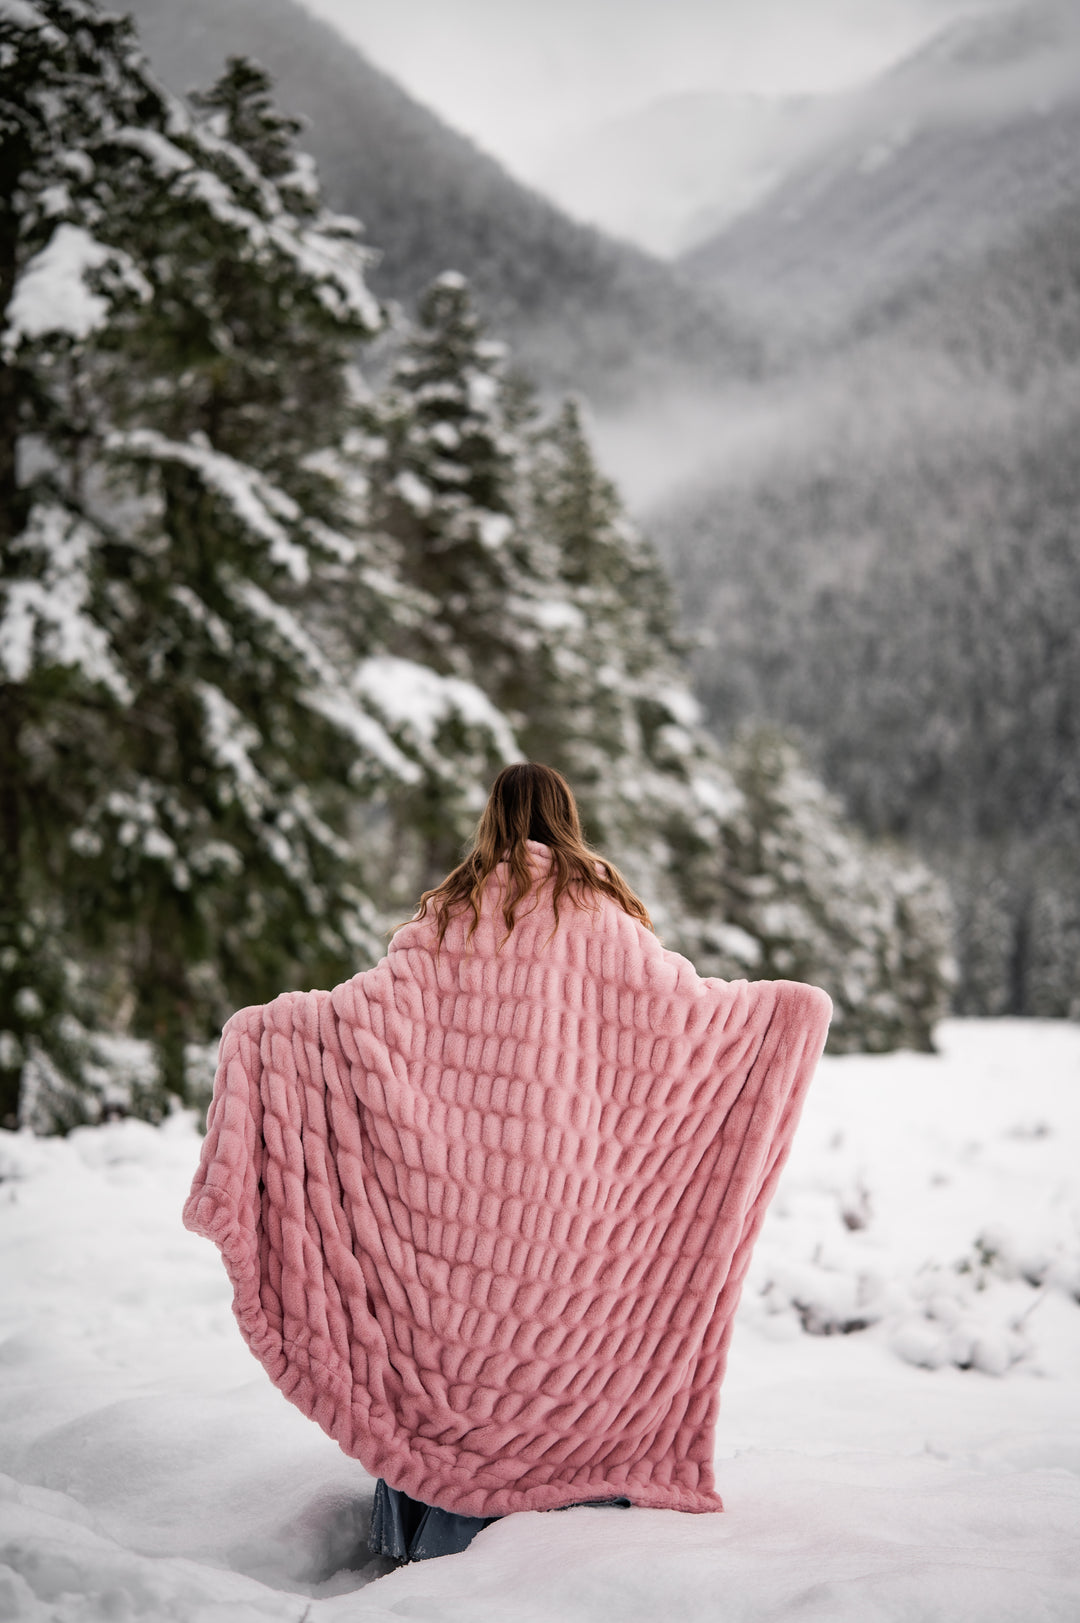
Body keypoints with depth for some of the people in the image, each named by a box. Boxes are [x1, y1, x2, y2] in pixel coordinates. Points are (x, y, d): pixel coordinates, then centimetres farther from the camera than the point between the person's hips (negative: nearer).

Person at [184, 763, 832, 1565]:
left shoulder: (456, 911, 2)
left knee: (461, 1329, 8)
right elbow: (679, 999, -2)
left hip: (467, 1168, 1)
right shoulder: (596, 909, 0)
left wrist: (267, 1024, 2)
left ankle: (446, 1533, 12)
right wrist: (789, 1006, 10)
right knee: (578, 1338, 9)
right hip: (572, 1175, -1)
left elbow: (375, 1000, -6)